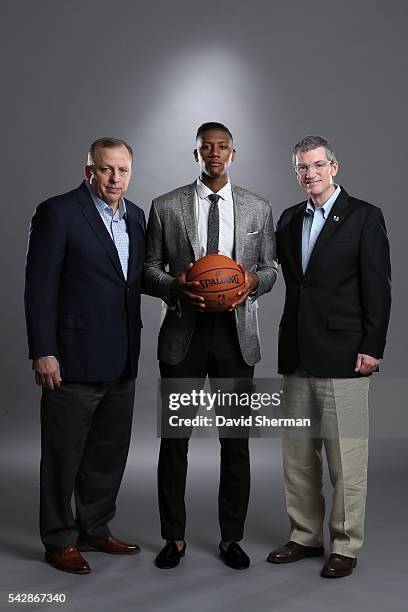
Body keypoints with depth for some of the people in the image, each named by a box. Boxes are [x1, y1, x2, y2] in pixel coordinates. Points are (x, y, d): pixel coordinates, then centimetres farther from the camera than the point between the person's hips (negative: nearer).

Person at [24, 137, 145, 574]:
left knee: (109, 454, 17)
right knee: (63, 456, 7)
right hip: (74, 360, -7)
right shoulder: (58, 213, -9)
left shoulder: (135, 217, 12)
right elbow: (40, 288, -12)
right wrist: (43, 353, -15)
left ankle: (94, 530, 34)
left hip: (122, 364, 7)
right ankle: (59, 541, 23)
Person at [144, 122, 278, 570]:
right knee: (174, 438, 6)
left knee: (235, 440, 8)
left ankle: (231, 537, 24)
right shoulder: (165, 207, 3)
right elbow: (148, 270, 5)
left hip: (236, 335, 1)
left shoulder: (258, 209, 8)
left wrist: (255, 281, -11)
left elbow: (270, 268, 12)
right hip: (183, 333, -1)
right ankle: (174, 537, 22)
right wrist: (174, 286, -16)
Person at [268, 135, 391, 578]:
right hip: (296, 357, 6)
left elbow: (377, 287, -7)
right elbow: (289, 281, 14)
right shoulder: (289, 220, 14)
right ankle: (305, 536, 26)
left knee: (346, 456, 1)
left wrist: (372, 348, -11)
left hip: (342, 357, -6)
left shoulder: (364, 217, -3)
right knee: (298, 455, 12)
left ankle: (345, 545, 16)